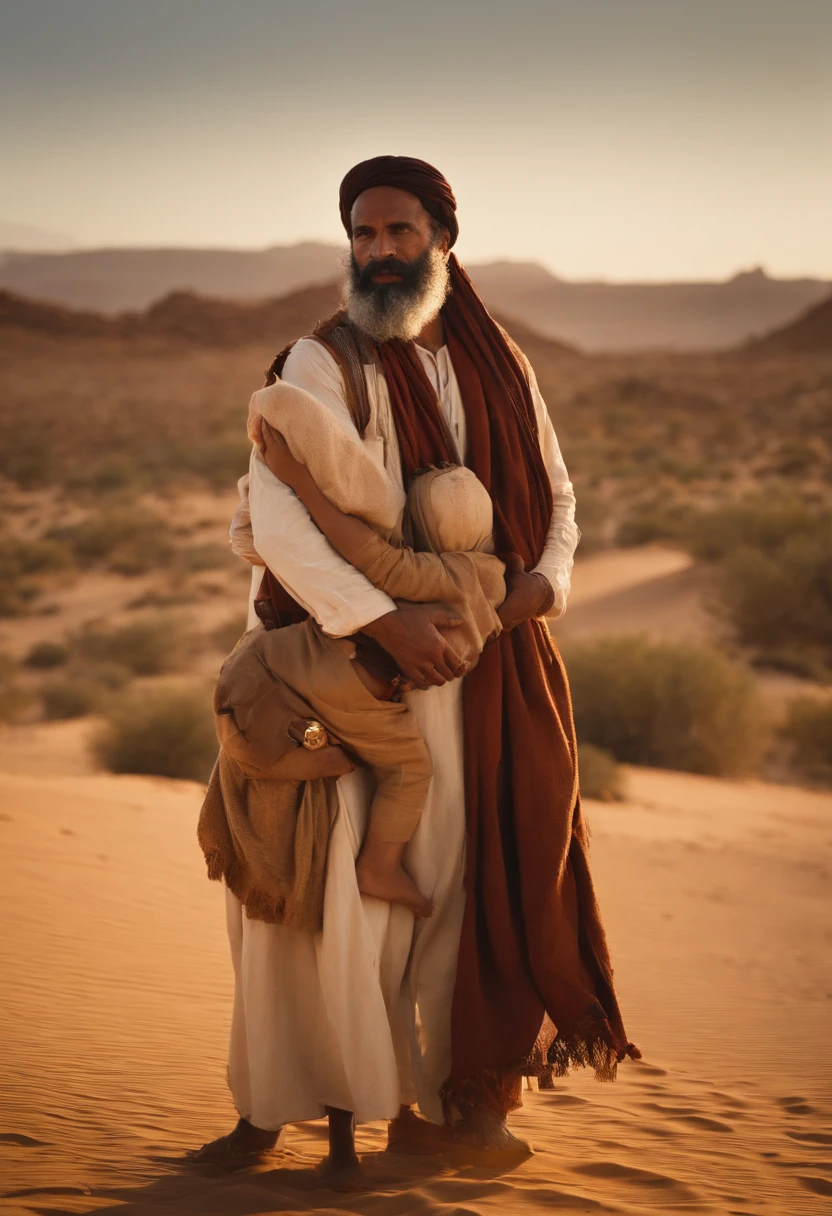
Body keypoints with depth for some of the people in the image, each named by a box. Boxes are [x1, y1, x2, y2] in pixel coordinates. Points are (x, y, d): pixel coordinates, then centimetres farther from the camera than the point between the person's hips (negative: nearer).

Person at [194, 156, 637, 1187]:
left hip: (493, 659, 5)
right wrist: (386, 620, -29)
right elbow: (274, 518, -22)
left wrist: (548, 574, -5)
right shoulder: (325, 365, -10)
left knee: (496, 872, 8)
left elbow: (553, 492, 17)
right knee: (336, 876, -7)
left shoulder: (498, 365, 8)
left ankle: (480, 1090, 23)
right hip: (362, 652, -5)